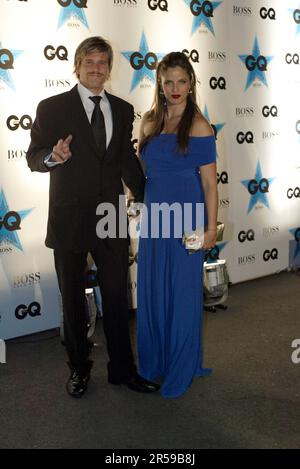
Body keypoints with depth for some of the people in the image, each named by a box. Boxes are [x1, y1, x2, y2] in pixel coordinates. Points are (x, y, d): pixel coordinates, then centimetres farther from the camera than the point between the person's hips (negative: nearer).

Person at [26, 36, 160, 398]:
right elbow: (33, 157, -3)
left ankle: (122, 368, 27)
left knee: (117, 297, 10)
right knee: (73, 300, 12)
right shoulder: (52, 108, -4)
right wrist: (53, 157, -26)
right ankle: (79, 368, 30)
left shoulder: (123, 110, 8)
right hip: (69, 219, -2)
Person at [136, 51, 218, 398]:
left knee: (182, 292, 5)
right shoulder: (149, 121, 8)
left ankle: (181, 369, 23)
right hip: (153, 216, 6)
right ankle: (153, 362, 32)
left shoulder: (198, 126, -8)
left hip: (185, 219, -5)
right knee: (151, 290, 13)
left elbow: (209, 181, -9)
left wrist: (211, 228, -12)